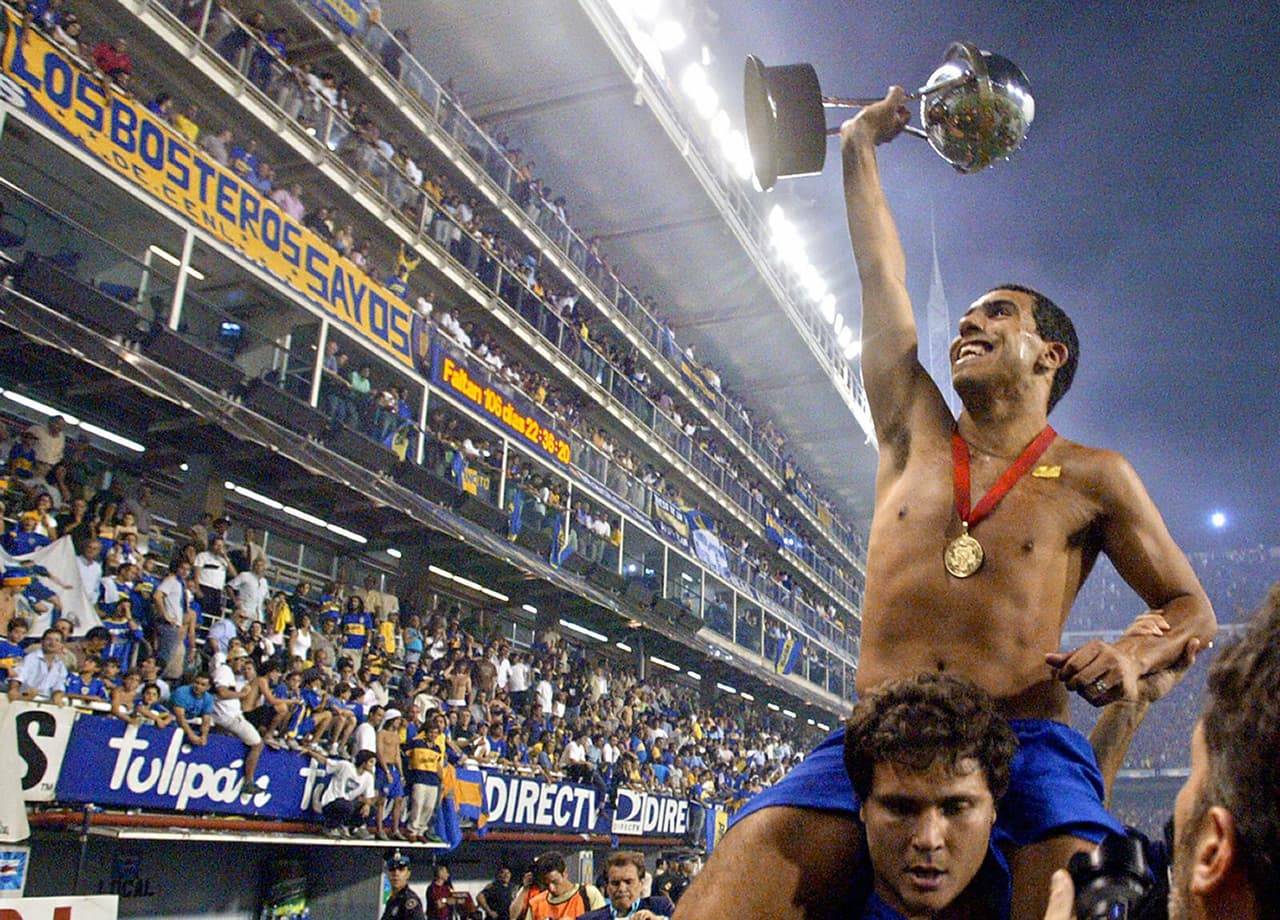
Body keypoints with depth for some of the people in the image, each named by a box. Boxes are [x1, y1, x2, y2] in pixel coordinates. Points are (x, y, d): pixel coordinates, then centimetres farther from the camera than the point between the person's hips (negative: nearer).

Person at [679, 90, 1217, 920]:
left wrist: (1132, 654, -6)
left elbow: (1193, 610, 17)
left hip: (1027, 744, -1)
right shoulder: (915, 434, 16)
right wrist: (859, 145, 29)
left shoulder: (1092, 479, 10)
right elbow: (881, 276, 21)